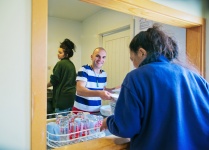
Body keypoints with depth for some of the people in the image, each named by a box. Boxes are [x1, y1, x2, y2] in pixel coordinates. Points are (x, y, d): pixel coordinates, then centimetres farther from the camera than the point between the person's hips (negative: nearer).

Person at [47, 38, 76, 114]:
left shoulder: (60, 64, -12)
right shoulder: (71, 64, 10)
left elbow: (53, 81, -7)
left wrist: (46, 86, 10)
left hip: (63, 96, -7)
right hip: (72, 95, 8)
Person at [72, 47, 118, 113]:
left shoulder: (104, 74, 3)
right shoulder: (84, 70, -14)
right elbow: (79, 90, -27)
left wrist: (115, 89, 0)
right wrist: (99, 93, -41)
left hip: (97, 111, 6)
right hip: (81, 110, -5)